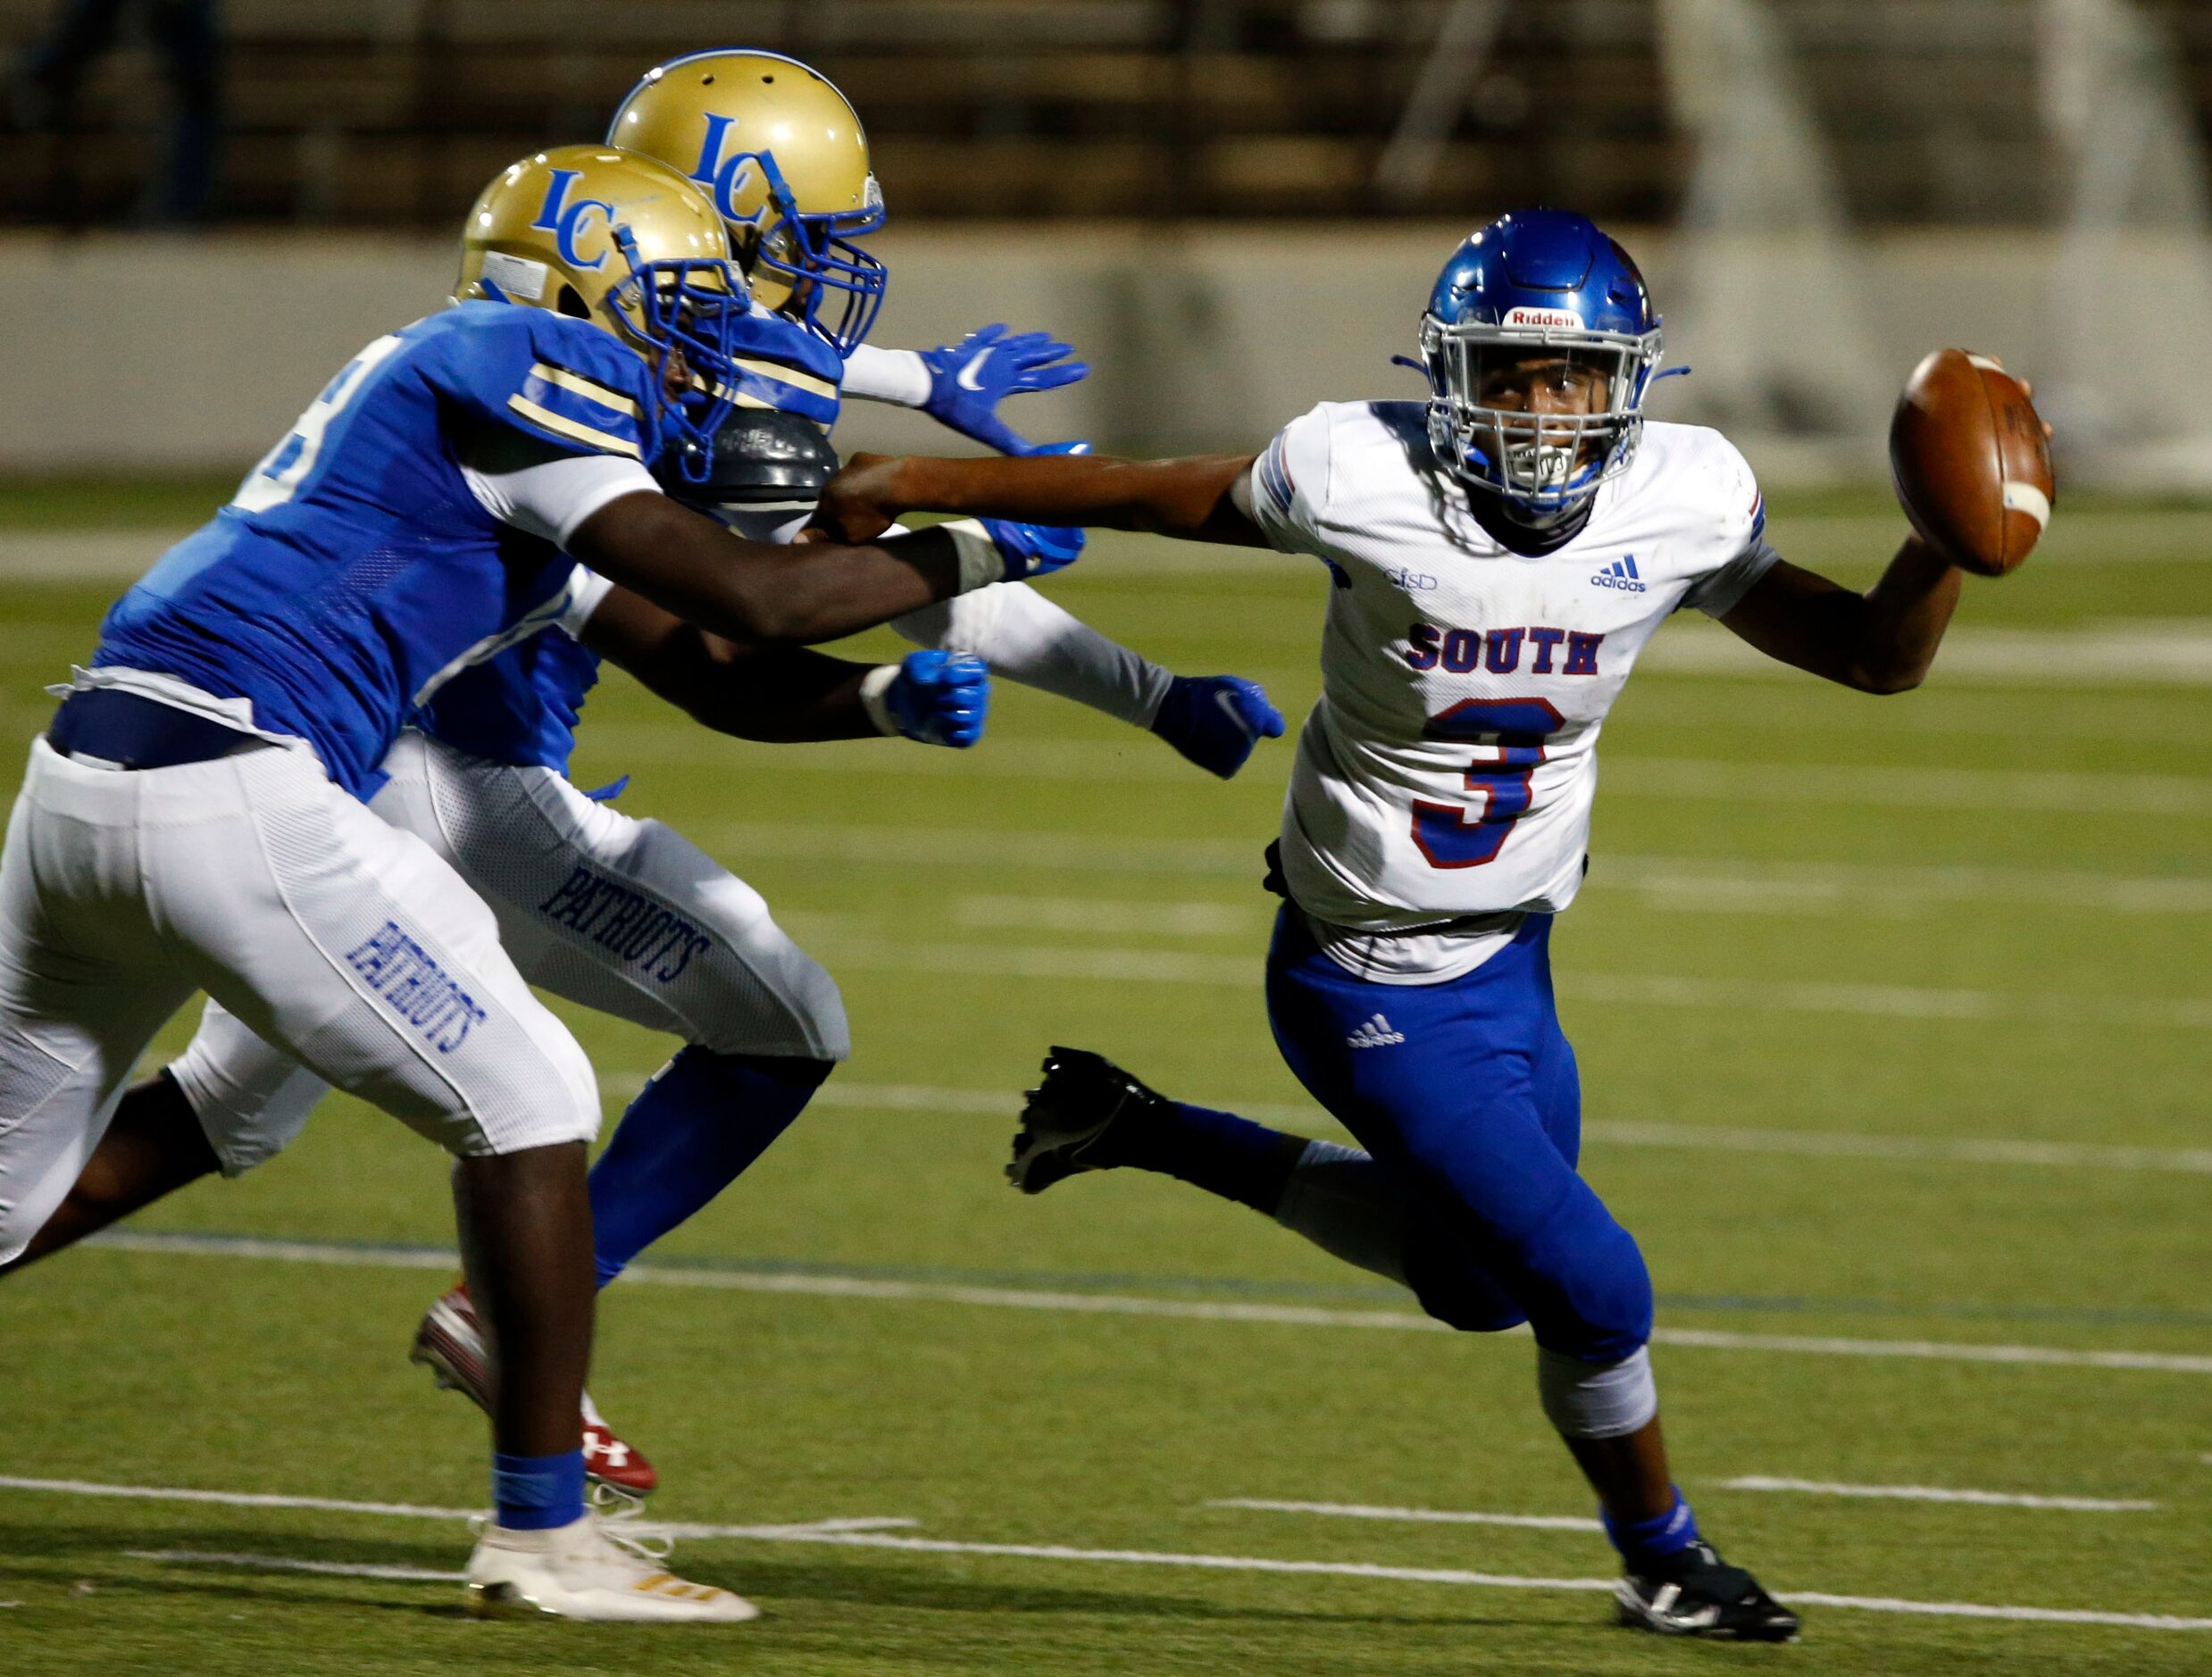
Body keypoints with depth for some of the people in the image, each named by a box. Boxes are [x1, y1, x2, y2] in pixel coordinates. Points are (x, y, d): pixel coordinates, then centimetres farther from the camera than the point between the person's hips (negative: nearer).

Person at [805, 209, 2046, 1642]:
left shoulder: (1678, 506, -11)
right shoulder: (1366, 480, -23)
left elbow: (1879, 656, -4)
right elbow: (1147, 496, -9)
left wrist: (1945, 547, -23)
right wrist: (909, 488, -5)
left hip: (1509, 955, 6)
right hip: (1373, 983, -6)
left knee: (1476, 1283, 23)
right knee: (1591, 1285, -7)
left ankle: (1150, 1137, 36)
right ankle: (1664, 1561, 21)